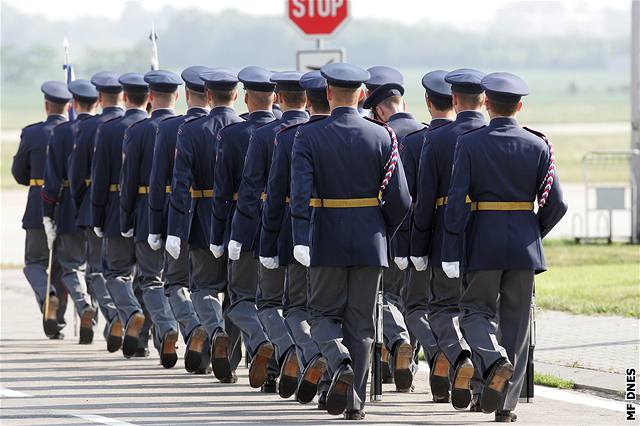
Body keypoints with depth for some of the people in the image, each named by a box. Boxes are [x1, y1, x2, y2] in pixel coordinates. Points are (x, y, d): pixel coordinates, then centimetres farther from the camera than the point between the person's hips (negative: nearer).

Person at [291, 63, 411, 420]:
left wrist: (301, 241, -21)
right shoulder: (383, 137, -2)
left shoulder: (309, 136, -6)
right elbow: (400, 200, -4)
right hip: (370, 243, 2)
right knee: (361, 323, 10)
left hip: (327, 243, -1)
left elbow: (301, 192, -17)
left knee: (325, 314, 12)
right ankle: (356, 400, 9)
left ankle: (340, 364, -16)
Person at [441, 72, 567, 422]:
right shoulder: (538, 146, 1)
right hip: (524, 244, 2)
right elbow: (556, 204, -1)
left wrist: (452, 252, -8)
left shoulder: (470, 144, -5)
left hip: (483, 244, -2)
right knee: (516, 319, 9)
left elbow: (457, 201, -11)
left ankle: (495, 360, -20)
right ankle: (507, 404, 8)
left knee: (476, 310, 12)